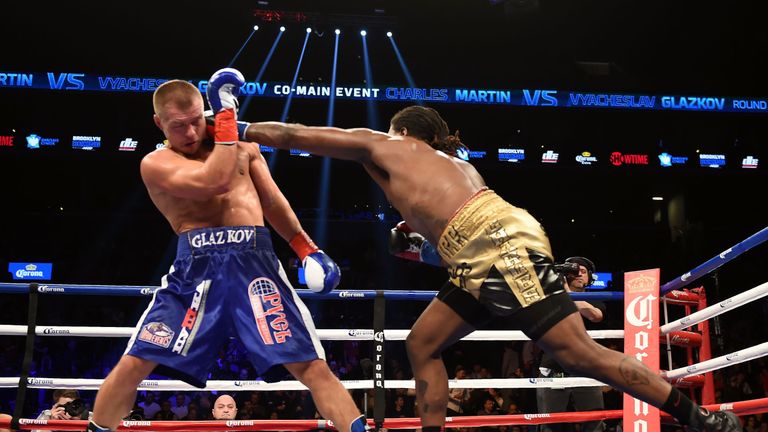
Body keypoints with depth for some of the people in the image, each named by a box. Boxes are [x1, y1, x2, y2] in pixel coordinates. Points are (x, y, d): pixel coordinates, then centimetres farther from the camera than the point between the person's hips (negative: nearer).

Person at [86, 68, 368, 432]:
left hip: (254, 260, 2)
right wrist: (227, 113, -7)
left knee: (311, 365, -9)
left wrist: (307, 248, 11)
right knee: (134, 364, -6)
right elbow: (214, 181, -13)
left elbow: (273, 202, 24)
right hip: (198, 264, -2)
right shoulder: (156, 163, 4)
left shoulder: (242, 145, 19)